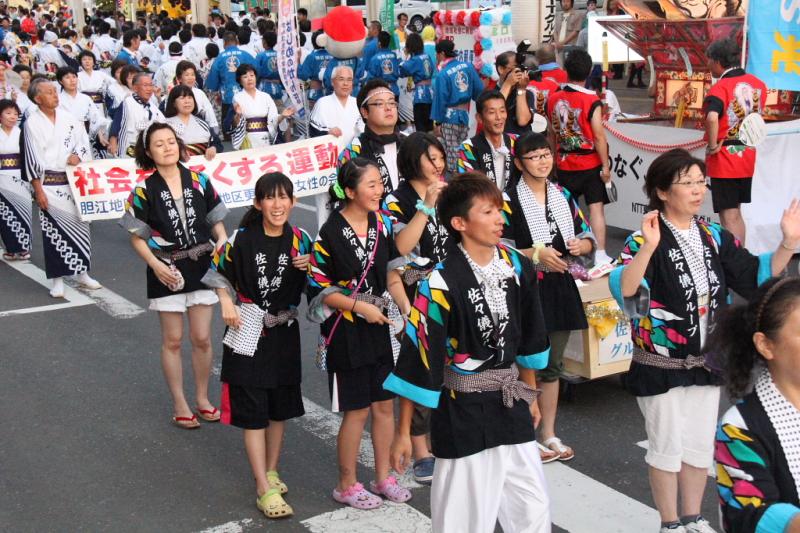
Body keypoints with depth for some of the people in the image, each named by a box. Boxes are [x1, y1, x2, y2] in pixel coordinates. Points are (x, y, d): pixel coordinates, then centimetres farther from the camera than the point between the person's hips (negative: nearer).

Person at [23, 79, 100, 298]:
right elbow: (31, 158, -7)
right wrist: (38, 190, -10)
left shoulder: (68, 118, 5)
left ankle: (81, 273, 21)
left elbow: (84, 142, 13)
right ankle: (58, 280, 8)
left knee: (80, 224, 8)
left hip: (73, 180, 4)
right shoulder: (32, 123, -6)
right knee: (54, 230, -1)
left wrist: (78, 155, -10)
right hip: (49, 183, -4)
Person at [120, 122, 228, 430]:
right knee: (173, 341, 7)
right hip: (167, 271, -2)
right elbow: (137, 237, -5)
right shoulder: (144, 191, -7)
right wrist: (155, 264, -18)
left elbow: (216, 220, 7)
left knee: (202, 338, 7)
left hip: (202, 266, 2)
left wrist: (222, 238, -13)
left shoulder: (199, 181, -1)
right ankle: (179, 405, 21)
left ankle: (202, 398, 26)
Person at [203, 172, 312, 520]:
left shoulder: (300, 240, -2)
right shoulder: (243, 239, -11)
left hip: (284, 334, 4)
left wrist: (308, 267, -11)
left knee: (281, 407, 14)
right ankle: (265, 490, 3)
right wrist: (226, 301, -12)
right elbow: (217, 271, 2)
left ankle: (271, 471, 33)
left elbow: (311, 286, 10)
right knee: (253, 411, -3)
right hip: (248, 334, -4)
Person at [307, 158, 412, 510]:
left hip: (378, 326, 6)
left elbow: (391, 273, 8)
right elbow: (320, 288, -13)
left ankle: (383, 478, 29)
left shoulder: (381, 223, 2)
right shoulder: (331, 233, -16)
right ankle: (346, 485, 21)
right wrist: (360, 306, -19)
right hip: (346, 331, -6)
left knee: (384, 404, 12)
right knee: (358, 410, 3)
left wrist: (407, 308, -5)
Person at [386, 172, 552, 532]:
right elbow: (417, 357, -15)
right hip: (462, 413, -6)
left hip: (510, 405, 6)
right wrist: (403, 432, -12)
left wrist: (531, 394, 21)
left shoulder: (517, 267, 0)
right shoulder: (443, 282, -19)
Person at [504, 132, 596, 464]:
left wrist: (581, 244, -7)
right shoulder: (509, 199, -9)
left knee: (552, 365, 14)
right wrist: (536, 253, -23)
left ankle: (549, 434, 26)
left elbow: (587, 235, 14)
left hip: (560, 286, 6)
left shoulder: (562, 195, 10)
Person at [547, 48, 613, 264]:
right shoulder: (591, 101, -15)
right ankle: (600, 254, -1)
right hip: (590, 164, -4)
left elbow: (551, 134, 7)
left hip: (564, 164, 4)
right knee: (596, 207, 1)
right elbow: (599, 136, -15)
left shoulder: (553, 99, -1)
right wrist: (606, 166, -8)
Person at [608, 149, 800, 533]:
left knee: (700, 445, 16)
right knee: (667, 447, 8)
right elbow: (623, 291, -32)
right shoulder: (645, 240, -16)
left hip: (706, 363, 6)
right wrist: (648, 248, -45)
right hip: (661, 366, -6)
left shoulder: (714, 237, 2)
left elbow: (756, 276, 7)